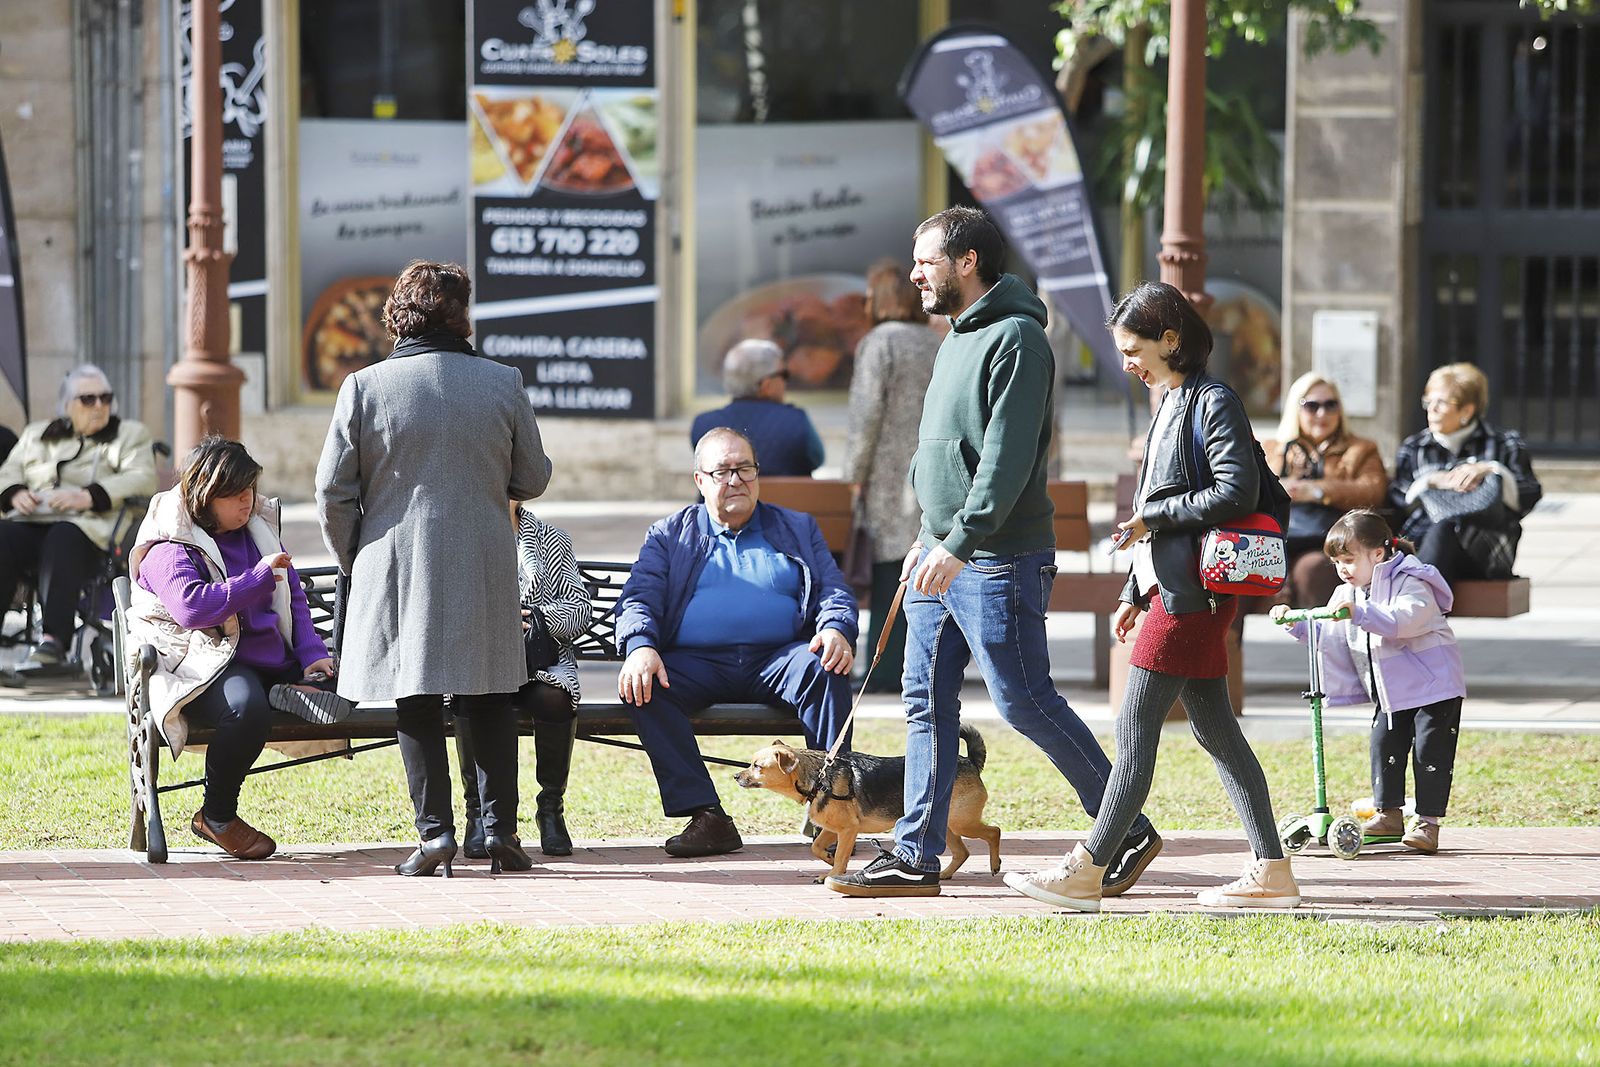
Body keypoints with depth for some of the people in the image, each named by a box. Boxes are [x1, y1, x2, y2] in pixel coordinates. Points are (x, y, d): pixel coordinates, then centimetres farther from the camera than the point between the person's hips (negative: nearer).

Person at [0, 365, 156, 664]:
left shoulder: (131, 434, 21)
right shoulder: (36, 435, 32)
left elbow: (143, 480, 4)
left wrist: (89, 496, -11)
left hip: (87, 525, -3)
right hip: (30, 522, 3)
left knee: (62, 541, -39)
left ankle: (54, 636, -50)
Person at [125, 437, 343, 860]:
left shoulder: (259, 528, 18)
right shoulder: (172, 548, -4)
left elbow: (293, 595, 23)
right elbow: (192, 606, -22)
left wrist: (312, 653, 7)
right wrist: (258, 579, -21)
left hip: (275, 660, 6)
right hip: (209, 663, -6)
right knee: (246, 706, -38)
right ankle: (216, 817, -21)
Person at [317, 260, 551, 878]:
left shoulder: (364, 387, -5)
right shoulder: (502, 384, -1)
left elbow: (333, 491, -3)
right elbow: (533, 479, 8)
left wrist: (352, 560, 11)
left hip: (396, 565, -1)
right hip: (484, 566, 1)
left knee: (416, 701, 3)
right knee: (490, 699, 10)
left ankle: (435, 829, -3)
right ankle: (499, 827, 6)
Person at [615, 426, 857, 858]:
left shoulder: (798, 530, 21)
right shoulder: (670, 535, 19)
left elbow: (835, 594, 11)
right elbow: (639, 598, 6)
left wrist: (836, 629, -14)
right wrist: (640, 647, -17)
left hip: (777, 659, 0)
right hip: (697, 662, 0)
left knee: (827, 668, -32)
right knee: (640, 686, -31)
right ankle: (705, 817, -33)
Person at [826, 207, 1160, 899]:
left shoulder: (1015, 338, -14)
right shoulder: (959, 336, 17)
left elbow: (1008, 458, -22)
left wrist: (959, 544, -27)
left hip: (997, 562, -10)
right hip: (945, 557, 10)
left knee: (1024, 701, -7)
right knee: (927, 702, 7)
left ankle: (1130, 831, 4)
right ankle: (916, 857, 10)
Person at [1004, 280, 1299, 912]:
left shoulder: (1214, 403, -10)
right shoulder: (1173, 405, 19)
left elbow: (1237, 493, -20)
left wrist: (1153, 516, -13)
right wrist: (1134, 593, 21)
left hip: (1191, 593, -10)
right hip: (1170, 586, 10)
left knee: (1135, 728, -9)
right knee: (1214, 730, 8)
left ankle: (1085, 872, -8)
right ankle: (1272, 872, 8)